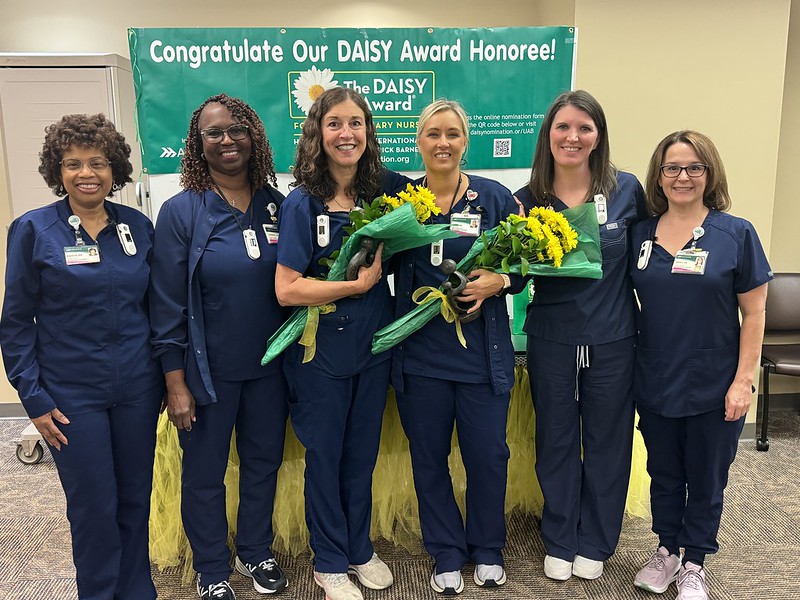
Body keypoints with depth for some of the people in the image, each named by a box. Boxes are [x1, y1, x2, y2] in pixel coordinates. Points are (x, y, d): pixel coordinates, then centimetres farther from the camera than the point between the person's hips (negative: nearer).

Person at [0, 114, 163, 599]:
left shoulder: (139, 226, 2)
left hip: (137, 389, 3)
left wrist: (167, 375, 7)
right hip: (72, 394, -3)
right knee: (94, 507, 7)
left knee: (136, 499, 13)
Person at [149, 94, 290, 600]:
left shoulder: (277, 205, 0)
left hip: (269, 365, 4)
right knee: (205, 473, 12)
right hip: (209, 369, -3)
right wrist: (176, 384, -11)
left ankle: (257, 553, 41)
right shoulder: (182, 211, -10)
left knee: (263, 462, 18)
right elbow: (168, 305, -10)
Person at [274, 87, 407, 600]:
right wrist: (360, 283, -17)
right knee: (325, 457, 12)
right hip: (321, 352, -3)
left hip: (374, 346, 4)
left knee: (363, 453, 18)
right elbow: (287, 289, -18)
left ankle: (360, 549, 40)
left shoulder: (387, 188, -3)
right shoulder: (303, 203, -13)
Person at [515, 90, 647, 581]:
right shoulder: (528, 199, -4)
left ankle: (595, 543, 35)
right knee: (556, 442, 14)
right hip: (551, 340, 1)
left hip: (613, 340, 0)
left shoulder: (626, 189, -5)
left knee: (607, 442, 13)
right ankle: (559, 542, 34)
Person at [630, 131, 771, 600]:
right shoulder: (640, 234, 1)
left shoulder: (736, 234, -7)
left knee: (706, 481, 13)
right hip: (655, 382, 3)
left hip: (714, 385, -2)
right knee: (664, 474, 18)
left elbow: (754, 314, -6)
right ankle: (667, 552, 37)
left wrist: (743, 380, -11)